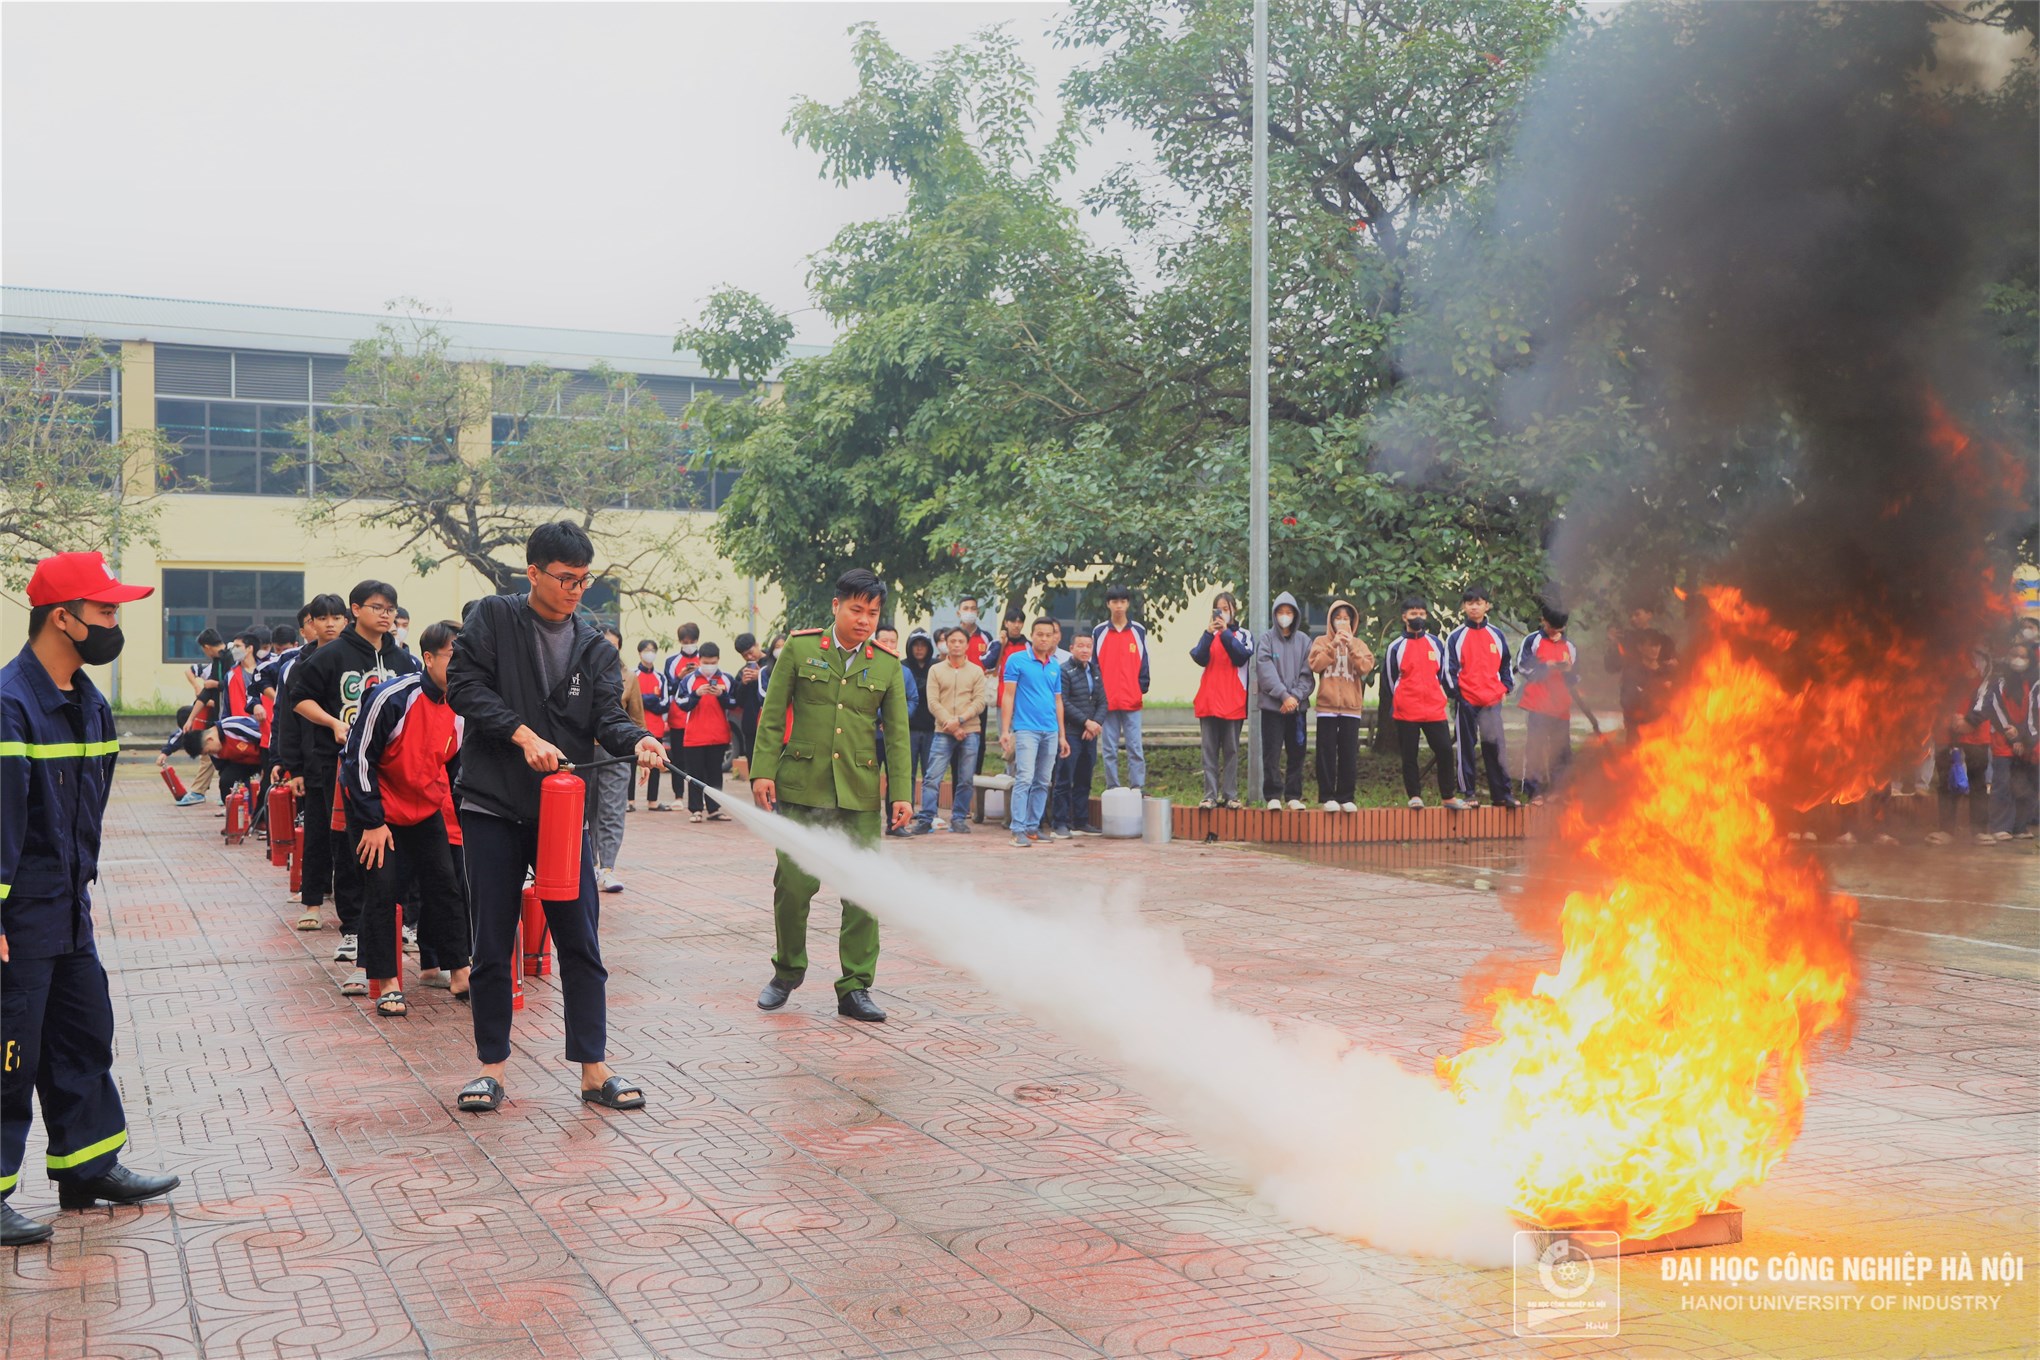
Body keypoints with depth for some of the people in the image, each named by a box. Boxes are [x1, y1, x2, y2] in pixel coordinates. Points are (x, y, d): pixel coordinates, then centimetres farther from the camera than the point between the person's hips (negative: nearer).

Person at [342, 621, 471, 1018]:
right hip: (376, 807, -6)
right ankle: (387, 985, 2)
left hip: (426, 810, 6)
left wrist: (455, 825, 6)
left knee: (445, 885, 3)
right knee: (381, 889, -7)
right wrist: (373, 822, -18)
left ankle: (459, 974, 12)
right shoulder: (392, 698, -24)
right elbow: (359, 757, -20)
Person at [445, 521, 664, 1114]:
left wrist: (637, 740, -24)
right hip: (492, 804, -2)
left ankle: (594, 1069, 9)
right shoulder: (494, 618, 0)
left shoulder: (595, 647, 8)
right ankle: (493, 1065, 17)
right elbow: (463, 685, -9)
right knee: (492, 943, 4)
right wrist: (524, 735, -19)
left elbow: (607, 716, -2)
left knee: (581, 943, 2)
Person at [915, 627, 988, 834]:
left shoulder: (976, 671, 9)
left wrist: (960, 719, -13)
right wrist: (950, 725, -10)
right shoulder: (935, 670, 8)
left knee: (965, 780, 3)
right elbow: (933, 702, 0)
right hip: (943, 732, -1)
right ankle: (926, 819, -5)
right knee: (933, 778, -7)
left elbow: (980, 701, 0)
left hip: (970, 732, 1)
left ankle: (959, 819, 12)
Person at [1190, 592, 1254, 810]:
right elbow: (1199, 658, -4)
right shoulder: (1208, 634, 14)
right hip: (1208, 700, 2)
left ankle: (1230, 795, 4)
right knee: (1209, 751, -1)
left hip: (1233, 702, -1)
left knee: (1231, 751, 1)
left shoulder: (1244, 635, 9)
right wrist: (1210, 632, -15)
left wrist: (1225, 632, -15)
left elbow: (1241, 657, -10)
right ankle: (1210, 796, -2)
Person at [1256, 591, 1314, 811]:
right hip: (1272, 705, -2)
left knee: (1297, 753, 5)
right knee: (1272, 753, -2)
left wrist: (1296, 696, -12)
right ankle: (1273, 796, 3)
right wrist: (1284, 695, -15)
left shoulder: (1304, 640, 7)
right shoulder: (1266, 639, 2)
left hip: (1298, 706, 2)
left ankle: (1294, 796, 12)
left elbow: (1307, 674, 2)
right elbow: (1266, 671, -7)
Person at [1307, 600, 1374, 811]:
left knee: (1349, 754, 1)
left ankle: (1346, 797, 6)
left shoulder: (1358, 644, 11)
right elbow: (1315, 664, -10)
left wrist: (1351, 647, -15)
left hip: (1351, 707, 1)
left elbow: (1366, 667, -6)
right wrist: (1333, 645, -16)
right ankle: (1328, 797, 2)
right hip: (1327, 706, -1)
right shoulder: (1322, 642, 7)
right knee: (1327, 753, -2)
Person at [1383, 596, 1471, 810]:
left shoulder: (1435, 643, 11)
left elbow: (1441, 673, 18)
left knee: (1445, 750, -1)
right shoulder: (1396, 647, 1)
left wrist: (1437, 696, 13)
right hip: (1406, 712, -2)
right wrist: (1400, 701, 7)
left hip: (1434, 710, 2)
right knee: (1409, 756, 2)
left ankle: (1449, 796, 10)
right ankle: (1415, 796, 11)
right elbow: (1389, 677, 6)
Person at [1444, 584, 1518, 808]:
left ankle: (1502, 792, -2)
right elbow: (1449, 668, 3)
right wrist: (1454, 691, -4)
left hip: (1492, 699, 1)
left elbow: (1507, 664, 19)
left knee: (1494, 743, -7)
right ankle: (1467, 792, 10)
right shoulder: (1456, 637, 4)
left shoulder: (1497, 635, 11)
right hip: (1466, 700, -1)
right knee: (1466, 746, 3)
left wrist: (1506, 688, 10)